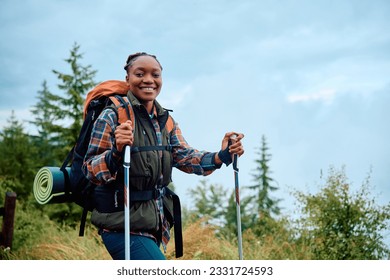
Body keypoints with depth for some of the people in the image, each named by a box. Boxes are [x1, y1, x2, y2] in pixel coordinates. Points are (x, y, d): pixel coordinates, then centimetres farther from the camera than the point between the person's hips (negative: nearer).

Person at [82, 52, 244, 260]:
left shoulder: (166, 121, 11)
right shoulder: (111, 117, -10)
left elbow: (185, 158, 1)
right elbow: (89, 171, -13)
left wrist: (221, 156, -17)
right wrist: (116, 151, -34)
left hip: (155, 223, 7)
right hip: (122, 224, -7)